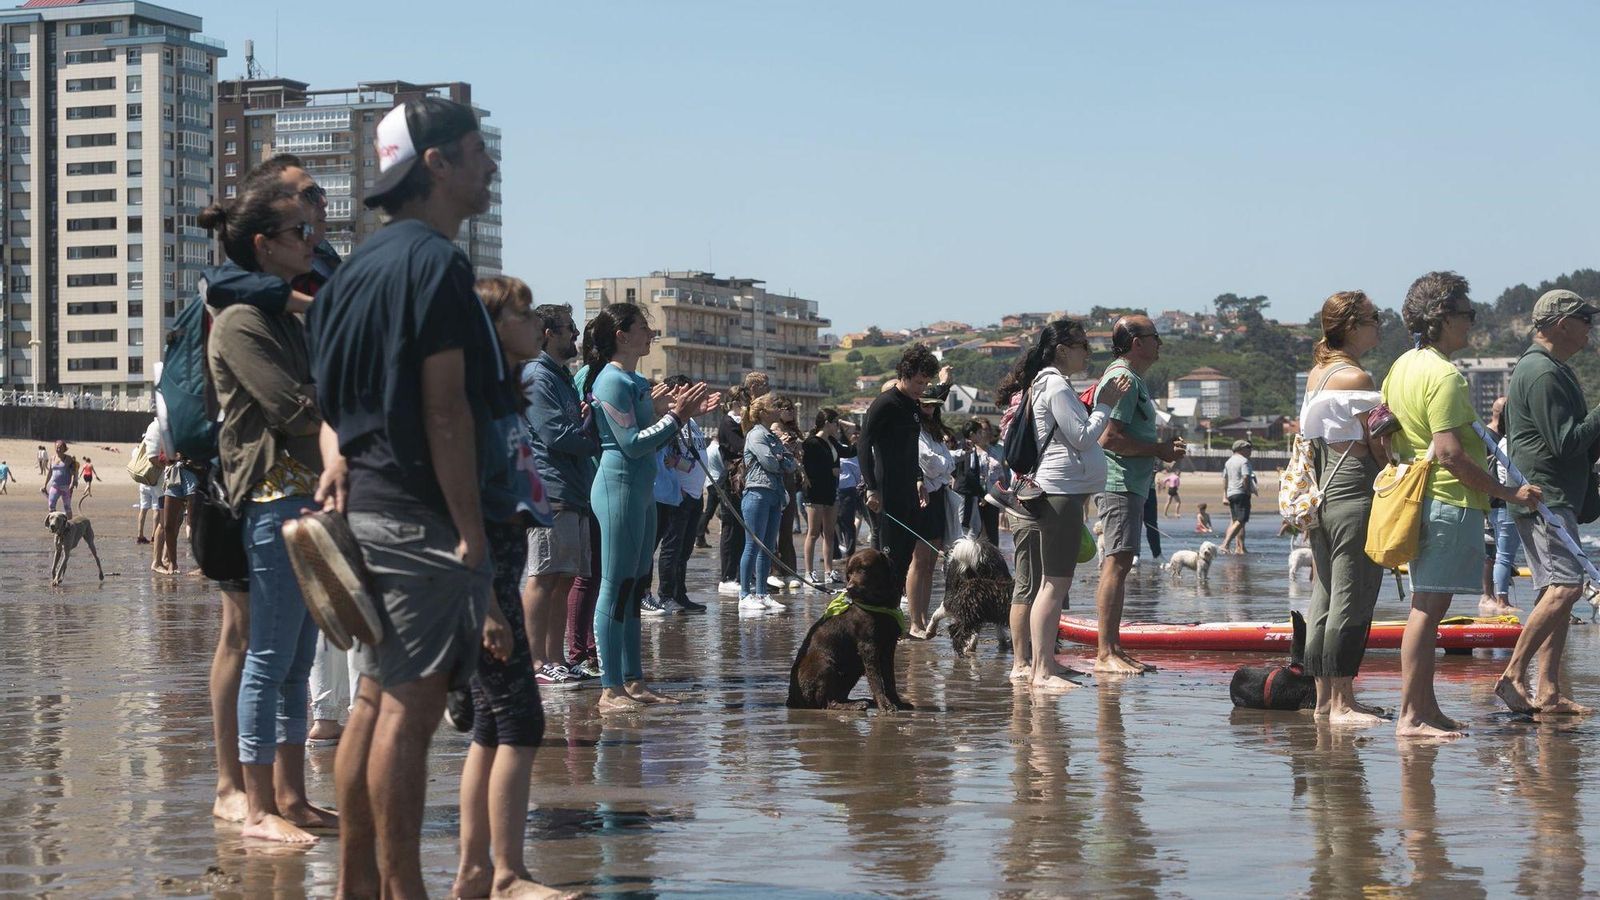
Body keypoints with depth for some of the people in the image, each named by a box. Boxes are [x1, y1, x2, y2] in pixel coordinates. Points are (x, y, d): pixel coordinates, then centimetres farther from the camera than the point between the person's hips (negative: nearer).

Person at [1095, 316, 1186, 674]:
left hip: (1131, 485, 11)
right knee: (1117, 564, -13)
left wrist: (1162, 449, 16)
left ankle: (1114, 649, 14)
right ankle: (1105, 654, -15)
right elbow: (1109, 438, -22)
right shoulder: (1122, 379, -13)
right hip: (1120, 483, -11)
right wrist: (1158, 450, -14)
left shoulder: (1132, 379, 21)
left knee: (1120, 565, 11)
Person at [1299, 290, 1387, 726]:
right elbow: (1379, 447, -13)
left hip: (1324, 490, 9)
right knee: (1352, 599, -6)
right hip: (1355, 493, -9)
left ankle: (1324, 698, 15)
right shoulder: (1356, 378, -13)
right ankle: (1342, 703, -5)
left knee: (1324, 597, 10)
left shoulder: (1315, 375, 14)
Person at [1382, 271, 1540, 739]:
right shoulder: (1444, 375, -16)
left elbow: (1386, 441, 18)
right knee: (1428, 607, -8)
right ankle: (1411, 717, -7)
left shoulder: (1402, 366, 13)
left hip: (1418, 499, 10)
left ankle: (1425, 709, 18)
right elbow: (1449, 454, -22)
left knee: (1426, 606, 13)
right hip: (1450, 501, -10)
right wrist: (1507, 493, -18)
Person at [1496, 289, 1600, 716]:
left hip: (1556, 498, 11)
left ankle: (1549, 692, 7)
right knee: (1565, 586, -19)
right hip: (1543, 494, -11)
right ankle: (1513, 675, -18)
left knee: (1555, 593, 7)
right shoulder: (1542, 373, -14)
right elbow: (1565, 443, -20)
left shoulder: (1551, 368, 22)